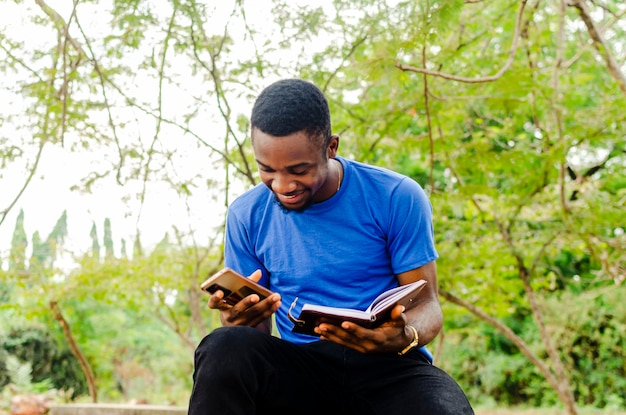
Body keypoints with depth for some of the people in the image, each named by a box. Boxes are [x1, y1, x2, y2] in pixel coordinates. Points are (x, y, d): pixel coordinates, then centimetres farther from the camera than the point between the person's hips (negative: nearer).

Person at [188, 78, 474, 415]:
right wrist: (240, 321, -18)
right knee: (223, 348, -30)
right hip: (299, 368, 3)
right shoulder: (247, 215, 5)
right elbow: (256, 332, 8)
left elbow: (426, 303, 0)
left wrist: (406, 337, -26)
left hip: (388, 365, -2)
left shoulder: (397, 198, -2)